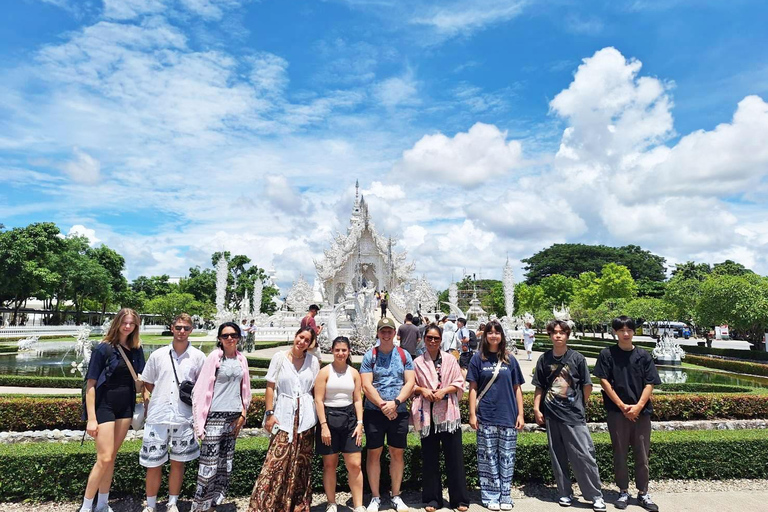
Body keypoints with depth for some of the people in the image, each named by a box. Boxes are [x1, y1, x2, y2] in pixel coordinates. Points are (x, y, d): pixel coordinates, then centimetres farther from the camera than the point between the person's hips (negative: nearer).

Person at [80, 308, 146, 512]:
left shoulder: (136, 350, 4)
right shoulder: (104, 348, -10)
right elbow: (91, 384, -11)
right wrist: (91, 418, -15)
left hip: (125, 407, 5)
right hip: (105, 406, -5)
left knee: (111, 457, 12)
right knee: (104, 458, -6)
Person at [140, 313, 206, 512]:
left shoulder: (198, 356, -1)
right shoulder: (158, 355, 1)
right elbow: (147, 382, 12)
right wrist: (161, 397, 5)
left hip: (184, 418, 0)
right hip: (158, 416, 1)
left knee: (178, 462, 11)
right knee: (153, 464, 8)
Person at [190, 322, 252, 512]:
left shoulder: (242, 359, 8)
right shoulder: (214, 357, -6)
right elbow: (202, 387, -8)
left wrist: (243, 414, 7)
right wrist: (200, 419, -11)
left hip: (233, 416, 5)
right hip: (215, 416, -5)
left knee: (226, 462, 10)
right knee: (209, 463, -3)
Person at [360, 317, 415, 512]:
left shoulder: (404, 355, 5)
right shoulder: (370, 355, 0)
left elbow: (410, 383, -1)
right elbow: (366, 385, -7)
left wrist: (395, 402, -14)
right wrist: (382, 405, -14)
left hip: (399, 412, 2)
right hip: (374, 412, -1)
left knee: (397, 453, 9)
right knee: (374, 453, 4)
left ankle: (396, 496, 25)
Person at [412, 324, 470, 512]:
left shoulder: (450, 359, 3)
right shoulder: (417, 362, 3)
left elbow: (459, 383, 2)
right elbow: (411, 385, 8)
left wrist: (444, 391, -12)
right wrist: (422, 390, -11)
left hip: (448, 412, 0)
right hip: (427, 413, 0)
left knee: (454, 456, 4)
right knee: (429, 457, 8)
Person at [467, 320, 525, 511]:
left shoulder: (510, 360, 7)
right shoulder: (478, 358, 1)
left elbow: (517, 389, 10)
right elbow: (473, 388, 1)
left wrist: (520, 414, 3)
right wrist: (472, 414, -5)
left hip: (508, 416, 2)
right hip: (486, 417, -2)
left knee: (507, 457, 7)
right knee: (488, 458, 5)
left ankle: (505, 496, 21)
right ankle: (491, 496, 18)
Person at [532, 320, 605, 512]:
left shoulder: (577, 358, -4)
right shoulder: (544, 359, 3)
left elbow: (587, 386, 3)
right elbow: (539, 387, 7)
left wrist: (578, 405, 10)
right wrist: (536, 409, 1)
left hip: (574, 415, -2)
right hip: (551, 415, 3)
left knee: (584, 455, -1)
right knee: (558, 457, 11)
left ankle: (596, 496, 13)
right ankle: (565, 493, 24)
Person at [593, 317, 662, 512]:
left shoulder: (643, 355, 4)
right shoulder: (607, 354, -1)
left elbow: (650, 384, 1)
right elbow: (604, 382, -4)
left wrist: (638, 406, -12)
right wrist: (622, 406, -11)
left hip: (641, 412, 2)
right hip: (617, 412, -1)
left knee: (642, 454, 9)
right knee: (620, 454, 7)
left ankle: (643, 493, 22)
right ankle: (623, 492, 21)